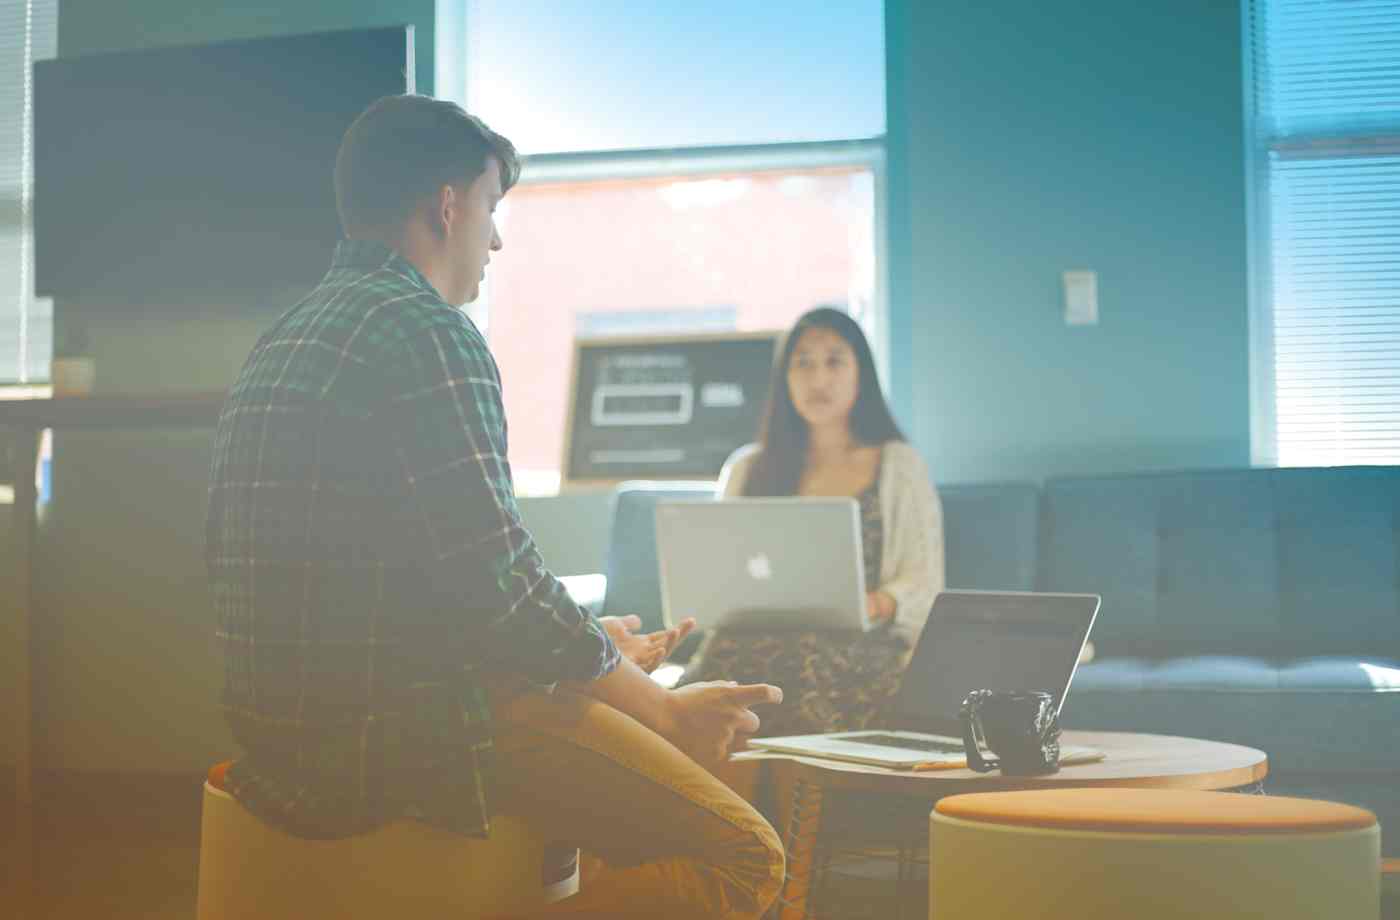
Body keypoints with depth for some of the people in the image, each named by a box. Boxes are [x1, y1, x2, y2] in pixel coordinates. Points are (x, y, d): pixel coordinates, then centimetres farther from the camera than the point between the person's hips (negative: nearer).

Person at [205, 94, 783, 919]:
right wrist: (663, 710, -6)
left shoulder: (288, 337, 17)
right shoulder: (427, 331, -13)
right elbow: (498, 585, -19)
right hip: (394, 725, -10)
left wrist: (591, 641, 25)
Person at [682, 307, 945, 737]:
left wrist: (875, 604, -16)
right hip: (756, 635, 2)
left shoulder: (900, 466, 16)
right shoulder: (748, 468, 26)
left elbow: (923, 588, 7)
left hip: (861, 645, -2)